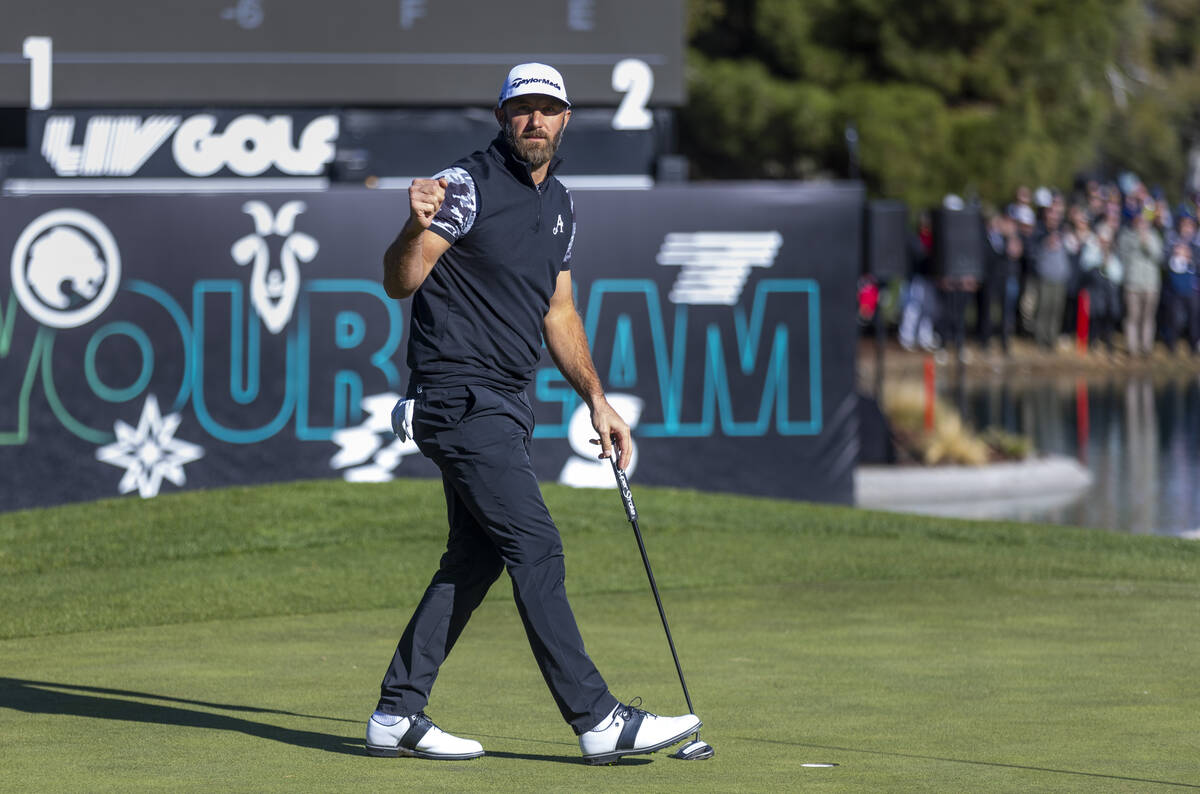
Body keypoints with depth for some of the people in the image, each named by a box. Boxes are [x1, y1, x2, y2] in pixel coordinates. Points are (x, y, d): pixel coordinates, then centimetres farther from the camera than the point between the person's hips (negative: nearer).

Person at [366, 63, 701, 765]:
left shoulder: (560, 205, 15)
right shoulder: (468, 185, -11)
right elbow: (400, 282, -17)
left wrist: (597, 399, 19)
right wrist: (417, 227, -37)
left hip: (506, 406, 9)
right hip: (459, 396, -9)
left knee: (477, 558, 8)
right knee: (536, 548, -12)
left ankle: (397, 714, 15)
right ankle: (598, 719, -13)